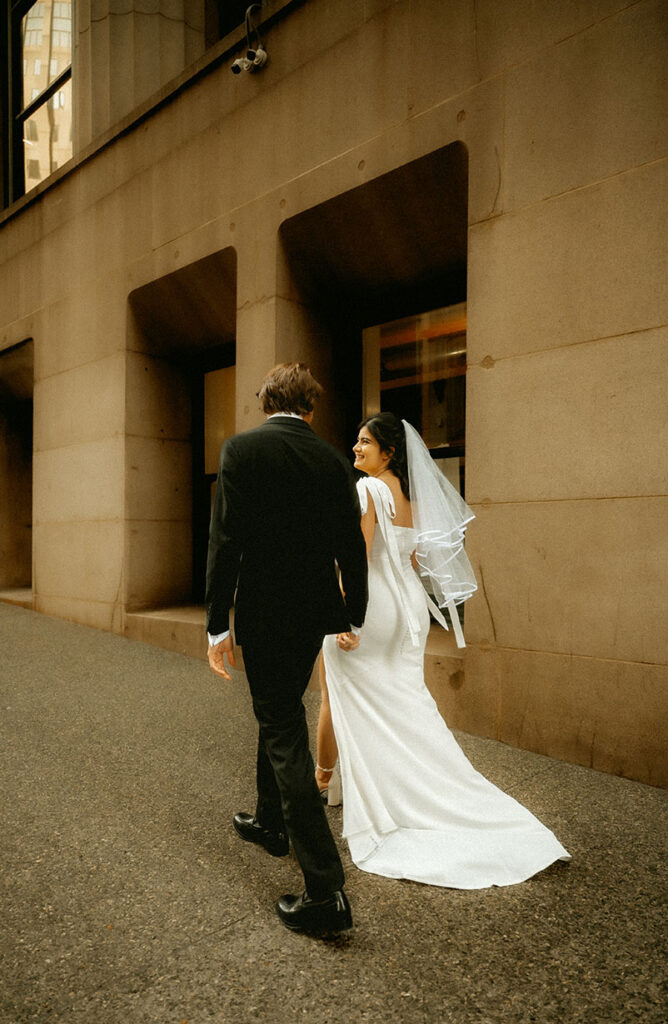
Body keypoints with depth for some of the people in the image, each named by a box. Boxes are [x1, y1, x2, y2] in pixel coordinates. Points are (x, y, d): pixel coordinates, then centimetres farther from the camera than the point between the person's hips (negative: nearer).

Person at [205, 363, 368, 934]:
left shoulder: (242, 449, -8)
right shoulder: (334, 461, 4)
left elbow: (226, 542, -14)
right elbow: (352, 549, 7)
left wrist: (218, 625, -9)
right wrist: (351, 616, 18)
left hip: (264, 613, -5)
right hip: (316, 613, 6)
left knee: (284, 736, 0)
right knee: (280, 715, 25)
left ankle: (325, 892, 4)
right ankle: (271, 822, 46)